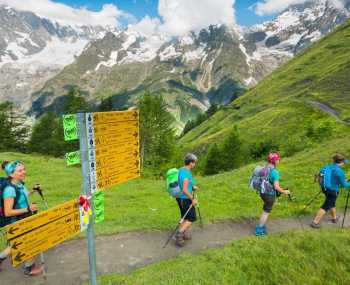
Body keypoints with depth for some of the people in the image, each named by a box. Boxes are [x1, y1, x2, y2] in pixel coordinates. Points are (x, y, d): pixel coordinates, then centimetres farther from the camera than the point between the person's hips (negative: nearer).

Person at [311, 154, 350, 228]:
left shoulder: (328, 167, 0)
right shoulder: (340, 171, -20)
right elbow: (344, 185, -12)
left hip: (325, 188, 8)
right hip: (333, 191, -8)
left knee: (332, 203, 28)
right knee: (326, 207, -1)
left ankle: (334, 218, 48)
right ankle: (315, 222, 0)